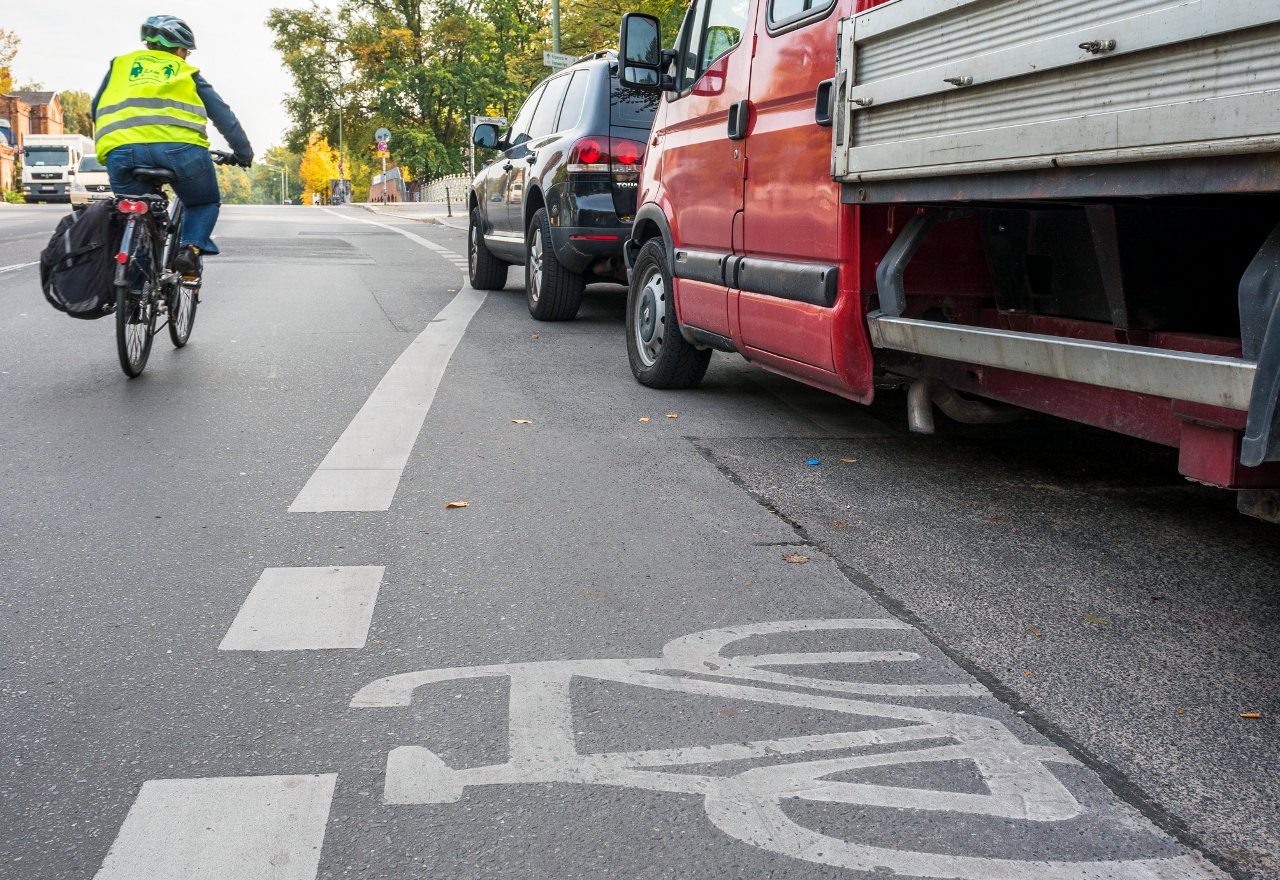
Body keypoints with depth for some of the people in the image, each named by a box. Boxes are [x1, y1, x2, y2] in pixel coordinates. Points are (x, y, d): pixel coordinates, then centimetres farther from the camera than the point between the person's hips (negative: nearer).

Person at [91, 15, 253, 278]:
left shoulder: (121, 64, 31)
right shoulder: (187, 73, 26)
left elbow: (97, 110, 33)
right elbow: (223, 115, 23)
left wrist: (112, 140, 48)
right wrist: (243, 153, 31)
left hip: (122, 149, 2)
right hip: (180, 147, -2)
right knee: (205, 204, 21)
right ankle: (191, 248, -5)